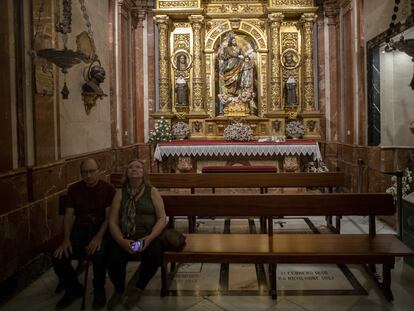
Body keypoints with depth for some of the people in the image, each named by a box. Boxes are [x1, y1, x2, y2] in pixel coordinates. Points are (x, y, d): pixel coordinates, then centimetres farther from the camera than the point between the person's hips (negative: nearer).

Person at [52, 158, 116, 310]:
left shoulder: (108, 189, -5)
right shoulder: (74, 189, 6)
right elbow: (68, 216, 4)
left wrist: (98, 237, -25)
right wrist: (66, 239, -11)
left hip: (101, 229, -3)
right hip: (80, 229, 4)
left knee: (99, 255, -34)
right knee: (58, 257, -18)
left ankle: (99, 290, -2)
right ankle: (73, 290, 12)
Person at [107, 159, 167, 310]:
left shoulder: (152, 192, 6)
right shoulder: (120, 193, 9)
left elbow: (162, 218, -1)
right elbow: (113, 221, 2)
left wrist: (149, 238, -17)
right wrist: (122, 241, -16)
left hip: (148, 236, 0)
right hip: (124, 236, 1)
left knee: (154, 256, -31)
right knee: (114, 259, -28)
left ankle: (138, 289, 3)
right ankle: (119, 290, 8)